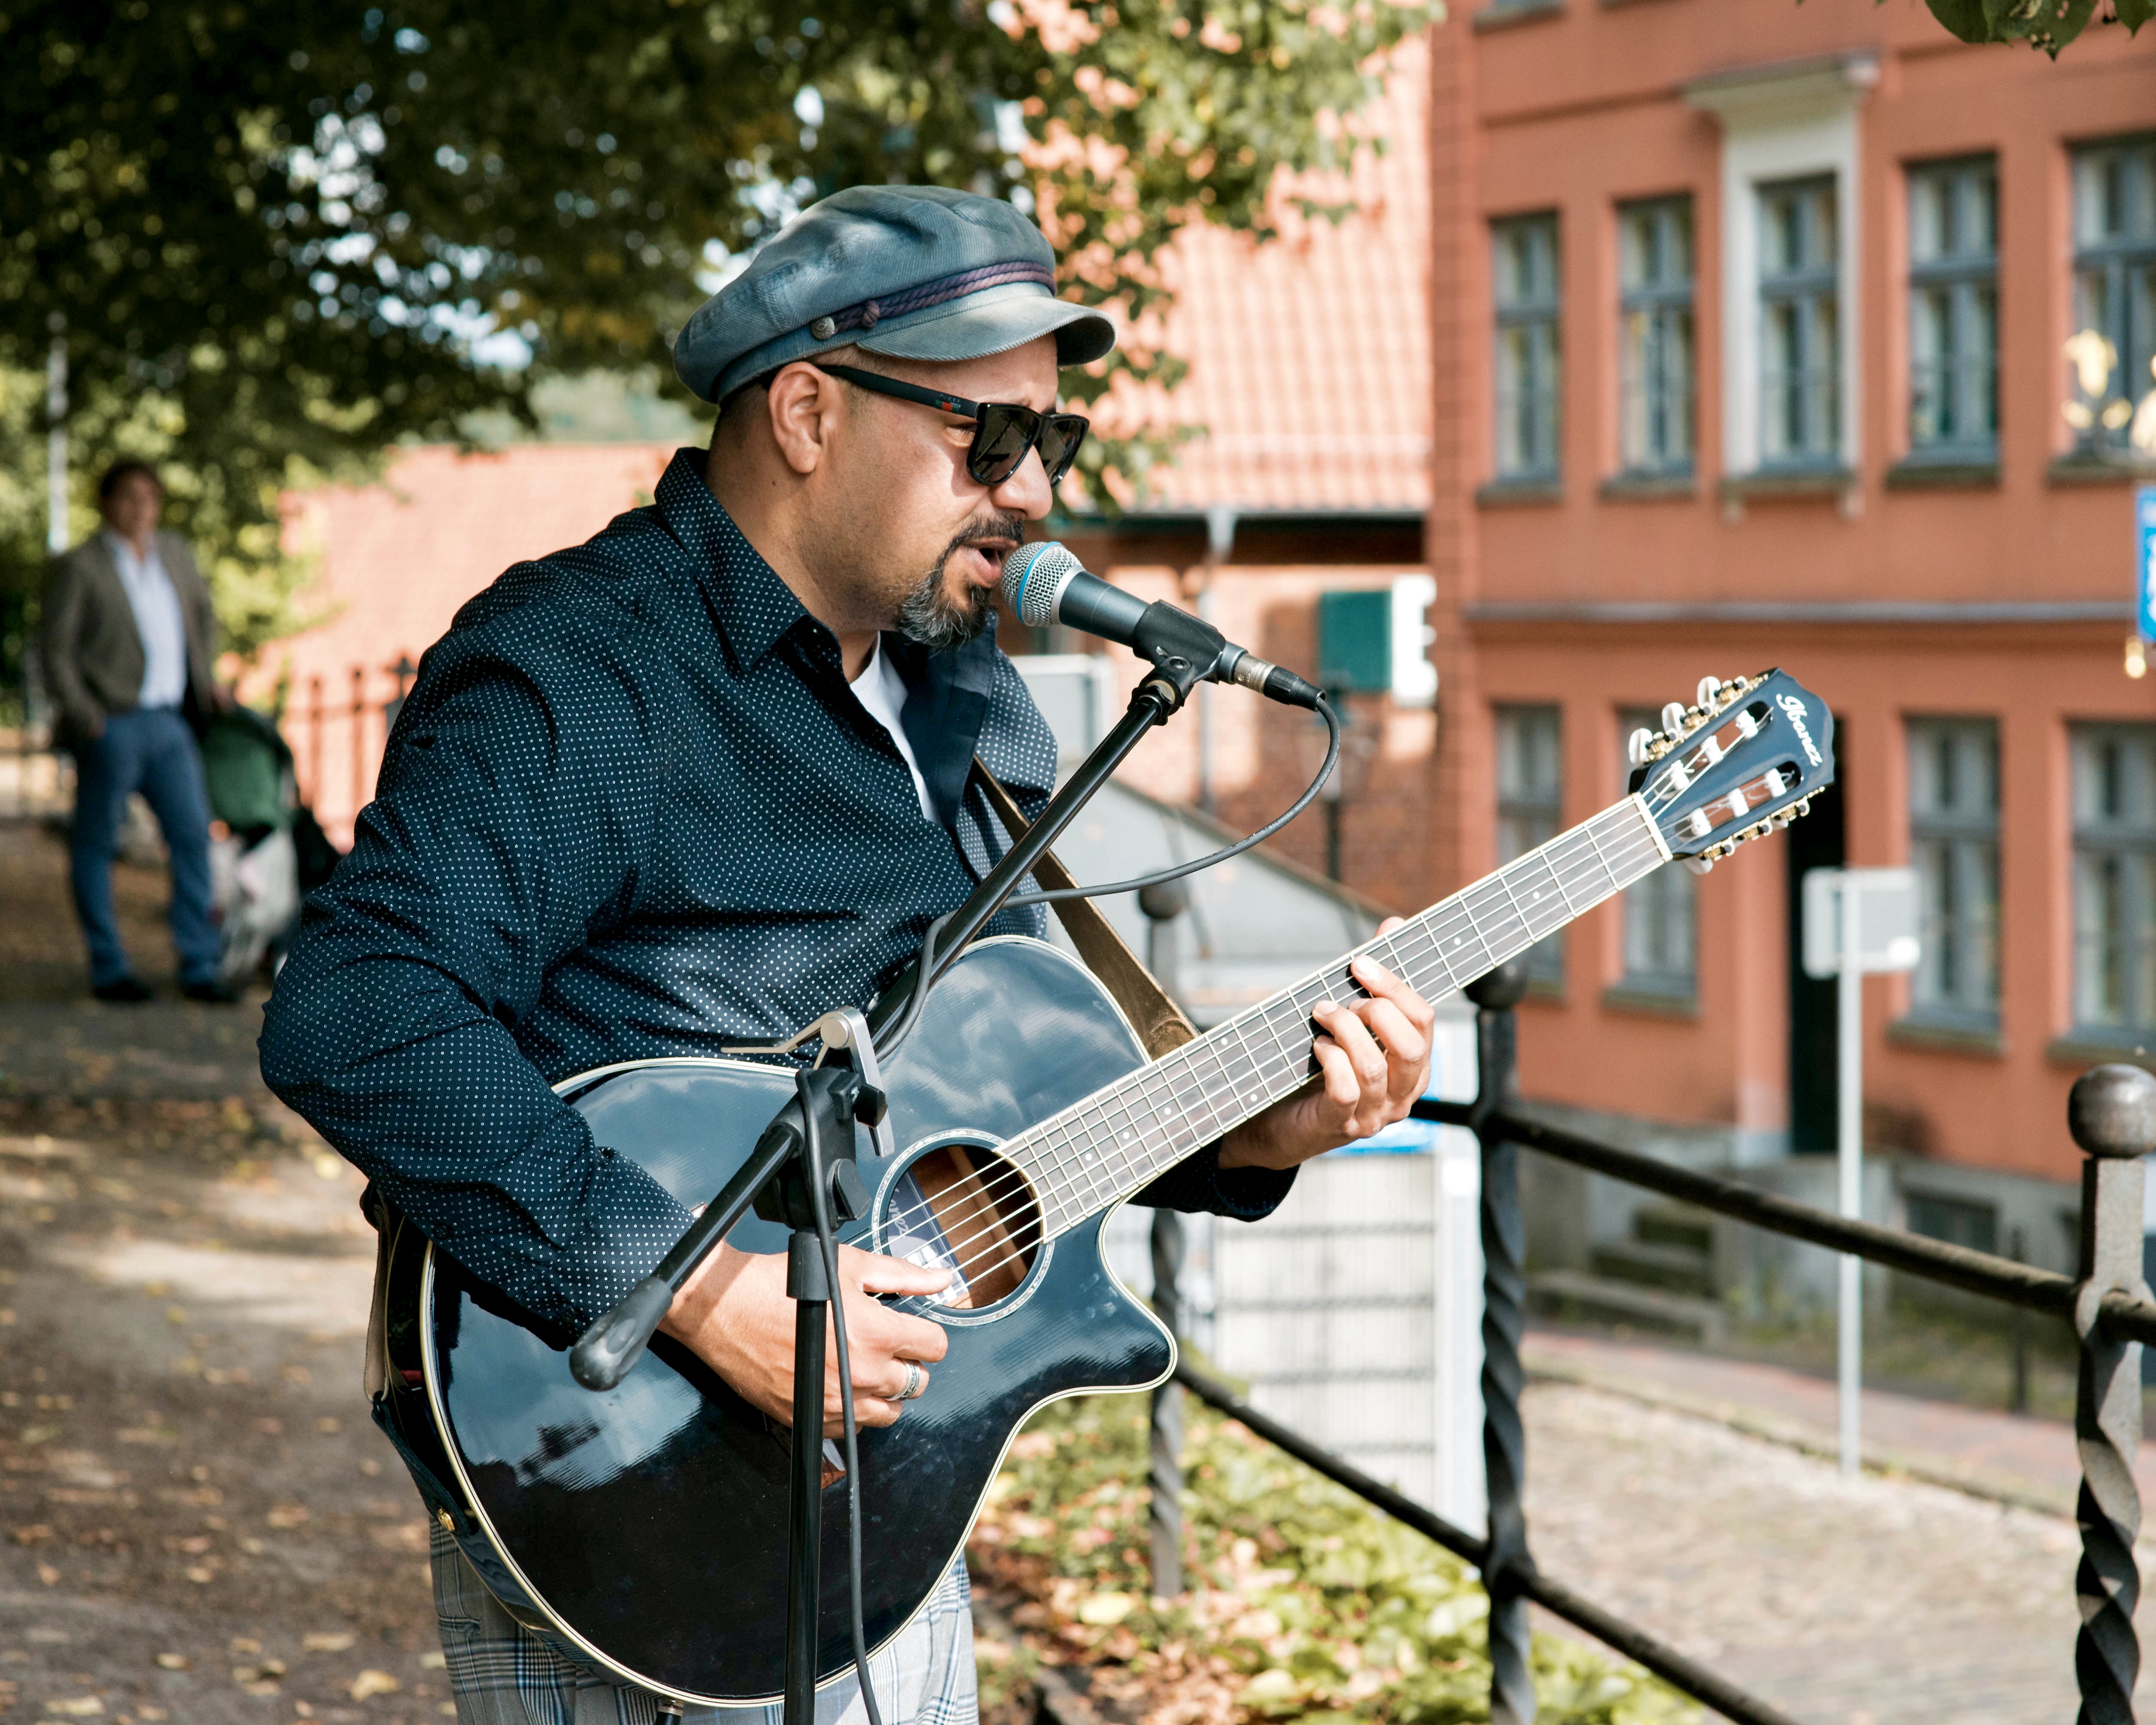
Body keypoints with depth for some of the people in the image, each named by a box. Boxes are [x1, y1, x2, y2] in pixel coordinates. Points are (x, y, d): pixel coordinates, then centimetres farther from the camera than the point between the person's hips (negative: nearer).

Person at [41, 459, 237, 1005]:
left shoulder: (173, 552, 12)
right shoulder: (80, 567, -5)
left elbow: (202, 614, 30)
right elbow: (56, 650, -6)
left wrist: (205, 679, 24)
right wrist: (85, 717, -15)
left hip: (169, 723, 5)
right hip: (113, 725, -5)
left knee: (194, 836, 0)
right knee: (96, 843, 2)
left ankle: (199, 968, 6)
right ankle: (109, 971, 10)